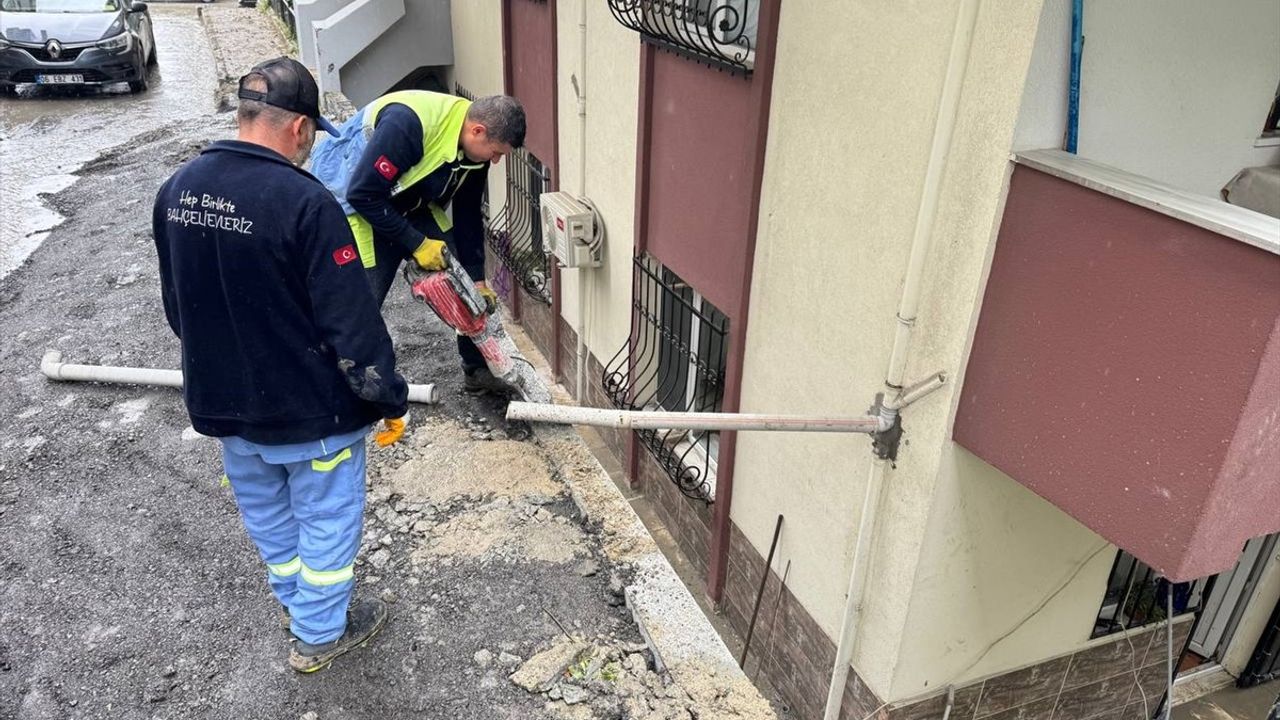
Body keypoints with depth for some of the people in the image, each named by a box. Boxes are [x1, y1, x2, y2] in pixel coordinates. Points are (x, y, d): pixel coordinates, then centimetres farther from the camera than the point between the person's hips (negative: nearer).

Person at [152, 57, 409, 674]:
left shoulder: (177, 189, -2)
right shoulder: (303, 201, -25)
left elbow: (176, 304, 10)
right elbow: (352, 321, -22)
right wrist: (390, 400, -10)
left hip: (220, 399, 7)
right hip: (308, 406, -7)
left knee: (263, 508, 26)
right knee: (326, 517, 15)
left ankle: (294, 600, 49)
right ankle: (318, 633, 32)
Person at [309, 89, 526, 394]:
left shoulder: (474, 151, -9)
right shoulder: (408, 122, -34)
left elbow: (467, 218, 3)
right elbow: (362, 194, -30)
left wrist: (478, 281, 4)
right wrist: (417, 244, -24)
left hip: (407, 205, 7)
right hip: (351, 198, -7)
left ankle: (478, 369, 17)